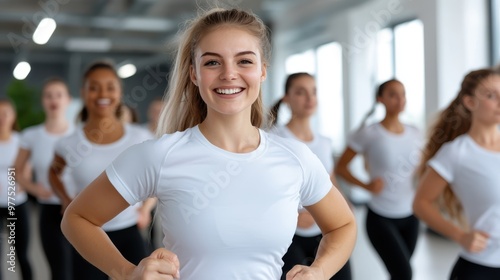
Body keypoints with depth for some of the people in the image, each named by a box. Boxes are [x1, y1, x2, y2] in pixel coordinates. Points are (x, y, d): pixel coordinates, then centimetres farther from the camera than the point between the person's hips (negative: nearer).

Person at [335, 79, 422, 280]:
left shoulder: (414, 133, 3)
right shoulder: (368, 133, -12)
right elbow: (341, 167, -6)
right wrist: (366, 185, -19)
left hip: (410, 217, 5)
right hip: (380, 218, -5)